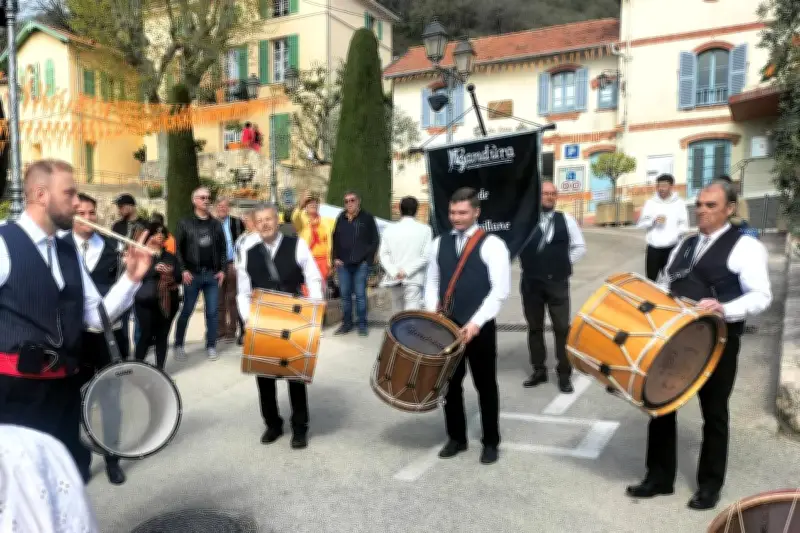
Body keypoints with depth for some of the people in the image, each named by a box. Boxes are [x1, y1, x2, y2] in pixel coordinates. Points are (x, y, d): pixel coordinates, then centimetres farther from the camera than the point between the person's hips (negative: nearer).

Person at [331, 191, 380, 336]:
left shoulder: (367, 218, -1)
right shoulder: (340, 218, 8)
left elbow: (375, 240, -1)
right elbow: (335, 239, 13)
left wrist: (369, 258, -5)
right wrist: (335, 257, 4)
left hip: (361, 263, -3)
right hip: (343, 263, 3)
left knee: (360, 294, 0)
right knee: (345, 294, 8)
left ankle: (362, 324, 11)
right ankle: (347, 323, 18)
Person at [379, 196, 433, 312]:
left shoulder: (389, 229, 3)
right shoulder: (424, 229, -2)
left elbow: (383, 254, -3)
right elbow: (426, 255, -9)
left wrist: (394, 272, -9)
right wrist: (407, 270, -10)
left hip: (395, 280, 3)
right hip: (414, 280, -3)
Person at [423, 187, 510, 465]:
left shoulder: (492, 245, -8)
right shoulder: (439, 243, 8)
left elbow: (500, 290, -13)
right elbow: (432, 281, 13)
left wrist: (476, 322, -21)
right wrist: (432, 312, -2)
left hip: (479, 328, -4)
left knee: (485, 385, 8)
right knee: (450, 384, 13)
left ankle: (491, 442, 25)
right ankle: (456, 438, 30)